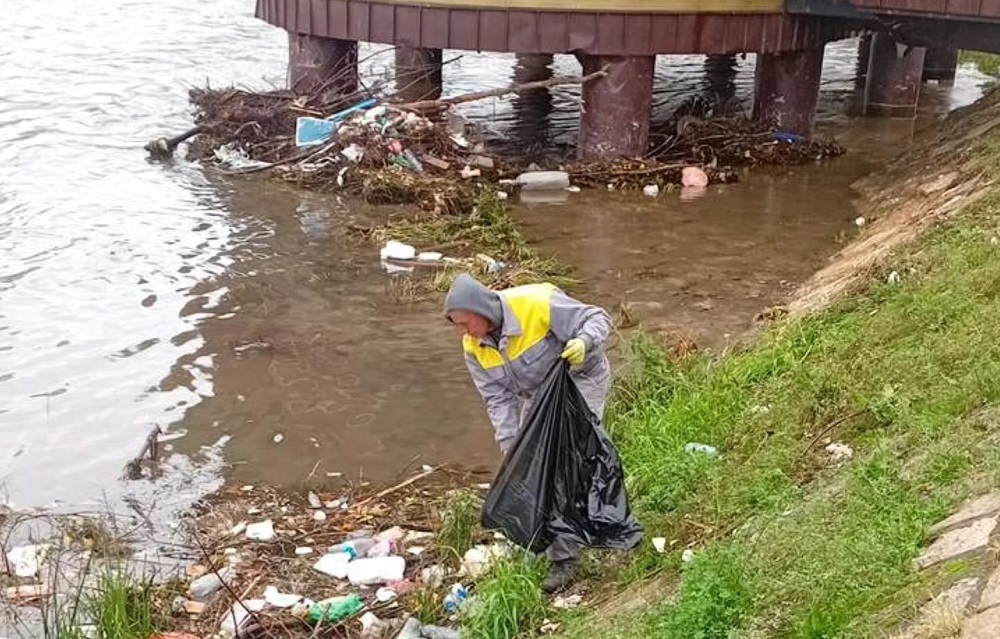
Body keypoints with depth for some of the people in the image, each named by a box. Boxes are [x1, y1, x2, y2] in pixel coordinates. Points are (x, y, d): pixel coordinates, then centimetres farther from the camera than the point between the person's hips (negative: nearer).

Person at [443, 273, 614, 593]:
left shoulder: (537, 304, -32)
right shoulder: (474, 346, -12)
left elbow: (597, 317, -24)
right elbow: (497, 398, -10)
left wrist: (584, 341, -46)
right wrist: (509, 445, -20)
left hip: (580, 381, -7)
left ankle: (564, 557, -10)